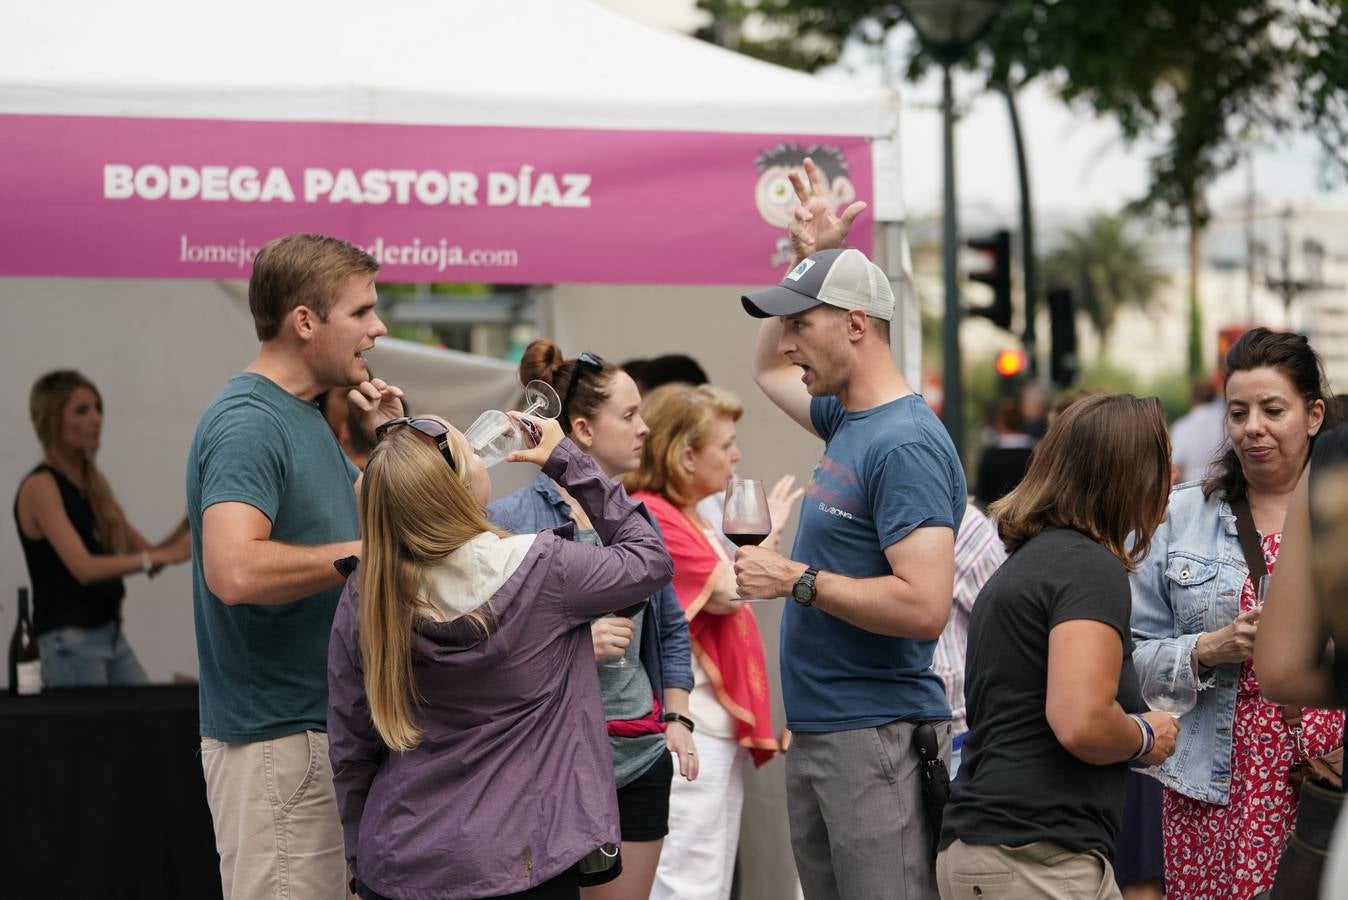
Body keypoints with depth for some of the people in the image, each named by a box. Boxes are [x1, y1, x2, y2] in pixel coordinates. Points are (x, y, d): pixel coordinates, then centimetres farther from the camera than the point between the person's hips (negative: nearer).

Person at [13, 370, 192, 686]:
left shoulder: (94, 483, 13)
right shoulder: (40, 487, -12)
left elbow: (144, 554, 15)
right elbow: (83, 567, -24)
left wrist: (187, 523, -2)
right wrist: (164, 555, -29)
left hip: (112, 633, 8)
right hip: (69, 641, -8)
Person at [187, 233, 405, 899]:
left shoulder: (306, 416, 13)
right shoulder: (247, 423, -18)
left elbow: (361, 516, 24)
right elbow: (235, 570, -32)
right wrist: (367, 550, -21)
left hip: (324, 727, 10)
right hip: (277, 740, -10)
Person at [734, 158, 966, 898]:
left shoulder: (905, 445, -17)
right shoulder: (847, 419, 12)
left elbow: (924, 606, -25)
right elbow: (769, 369, 33)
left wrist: (798, 580, -19)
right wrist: (810, 257, 23)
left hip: (876, 737, -10)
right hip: (815, 734, 10)